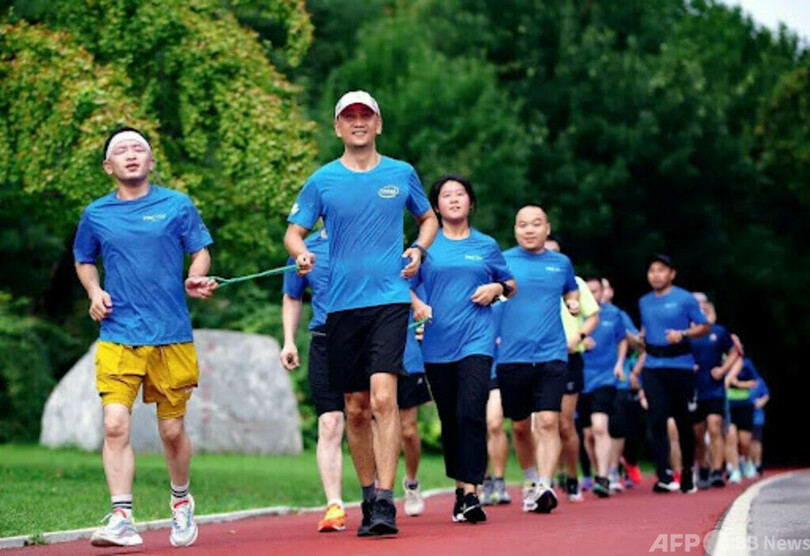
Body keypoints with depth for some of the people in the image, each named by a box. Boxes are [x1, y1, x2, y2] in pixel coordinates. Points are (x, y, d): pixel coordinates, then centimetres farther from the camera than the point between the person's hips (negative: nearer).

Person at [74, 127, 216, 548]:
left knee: (172, 430, 7)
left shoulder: (177, 205, 5)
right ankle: (121, 518, -15)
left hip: (171, 336, 0)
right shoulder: (96, 214, 9)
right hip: (118, 337, 1)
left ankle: (181, 501, 32)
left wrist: (195, 280, -11)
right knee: (115, 425, -15)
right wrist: (94, 291, 4)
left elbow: (201, 251, 10)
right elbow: (83, 260, 23)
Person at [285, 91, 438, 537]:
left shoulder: (401, 174, 7)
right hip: (341, 304, 2)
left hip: (389, 299, -2)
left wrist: (418, 249, 2)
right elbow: (293, 231, 9)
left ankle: (386, 503, -17)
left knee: (383, 398, -17)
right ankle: (368, 497, 21)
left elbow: (429, 219, 22)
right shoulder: (322, 180, 6)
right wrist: (301, 254, -14)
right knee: (355, 409, 7)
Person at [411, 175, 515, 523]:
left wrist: (496, 289, -1)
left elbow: (510, 285, 20)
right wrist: (418, 305, -9)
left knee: (471, 413, -17)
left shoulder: (486, 246, 10)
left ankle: (471, 494, -19)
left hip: (476, 340, -2)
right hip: (438, 343, 2)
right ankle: (460, 488, 22)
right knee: (449, 420, 8)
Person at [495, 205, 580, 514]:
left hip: (551, 354, 0)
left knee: (548, 422, -15)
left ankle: (544, 486, -22)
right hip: (512, 356, 0)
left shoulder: (561, 263, 11)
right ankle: (530, 481, 30)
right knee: (520, 427, 10)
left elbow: (571, 290, 28)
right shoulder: (502, 261, 4)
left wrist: (573, 303, 7)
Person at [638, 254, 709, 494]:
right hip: (652, 366, 3)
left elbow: (705, 326, 1)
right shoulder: (644, 302, 15)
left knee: (683, 420, 4)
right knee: (657, 419, -11)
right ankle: (664, 476, -15)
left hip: (680, 364, -3)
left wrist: (683, 334, -14)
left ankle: (687, 475, 18)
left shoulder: (684, 299, 0)